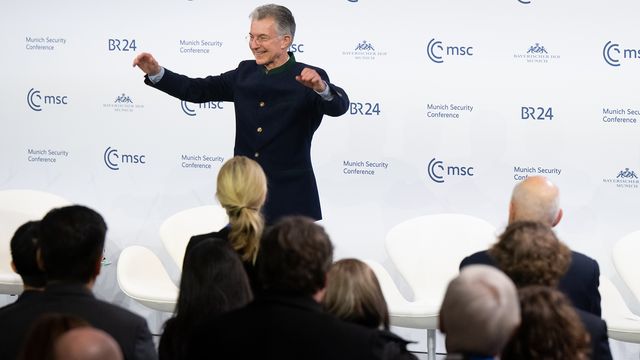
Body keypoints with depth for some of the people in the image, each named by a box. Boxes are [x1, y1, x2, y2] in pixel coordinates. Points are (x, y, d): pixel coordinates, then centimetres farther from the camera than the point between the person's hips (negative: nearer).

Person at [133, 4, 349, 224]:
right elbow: (197, 90, 11)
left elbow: (339, 106, -24)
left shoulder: (309, 79, -7)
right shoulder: (245, 73, 9)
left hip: (290, 201, -5)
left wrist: (320, 87, -46)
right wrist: (156, 73, -3)